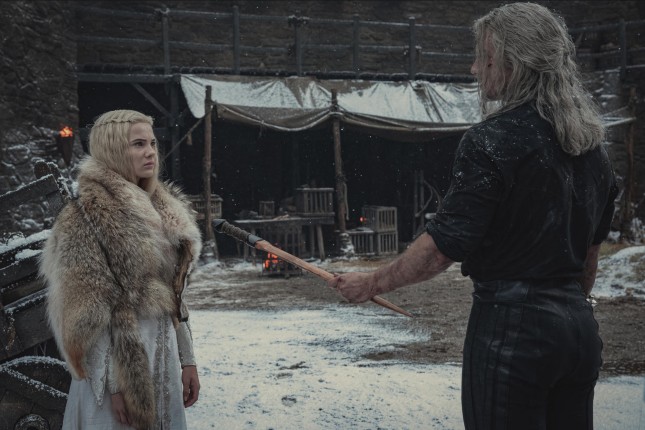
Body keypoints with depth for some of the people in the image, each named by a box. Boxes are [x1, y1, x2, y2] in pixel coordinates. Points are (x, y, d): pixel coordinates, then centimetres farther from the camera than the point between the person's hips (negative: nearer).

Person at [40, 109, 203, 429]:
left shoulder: (162, 210, 12)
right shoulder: (85, 218, -11)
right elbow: (87, 311, -15)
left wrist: (186, 360, 12)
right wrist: (117, 383, -18)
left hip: (164, 354, 7)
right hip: (120, 358, -7)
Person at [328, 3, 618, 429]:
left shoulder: (492, 141, -14)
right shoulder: (590, 142, 9)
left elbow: (443, 246, -17)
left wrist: (371, 284, -6)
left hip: (510, 326, -7)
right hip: (579, 326, 8)